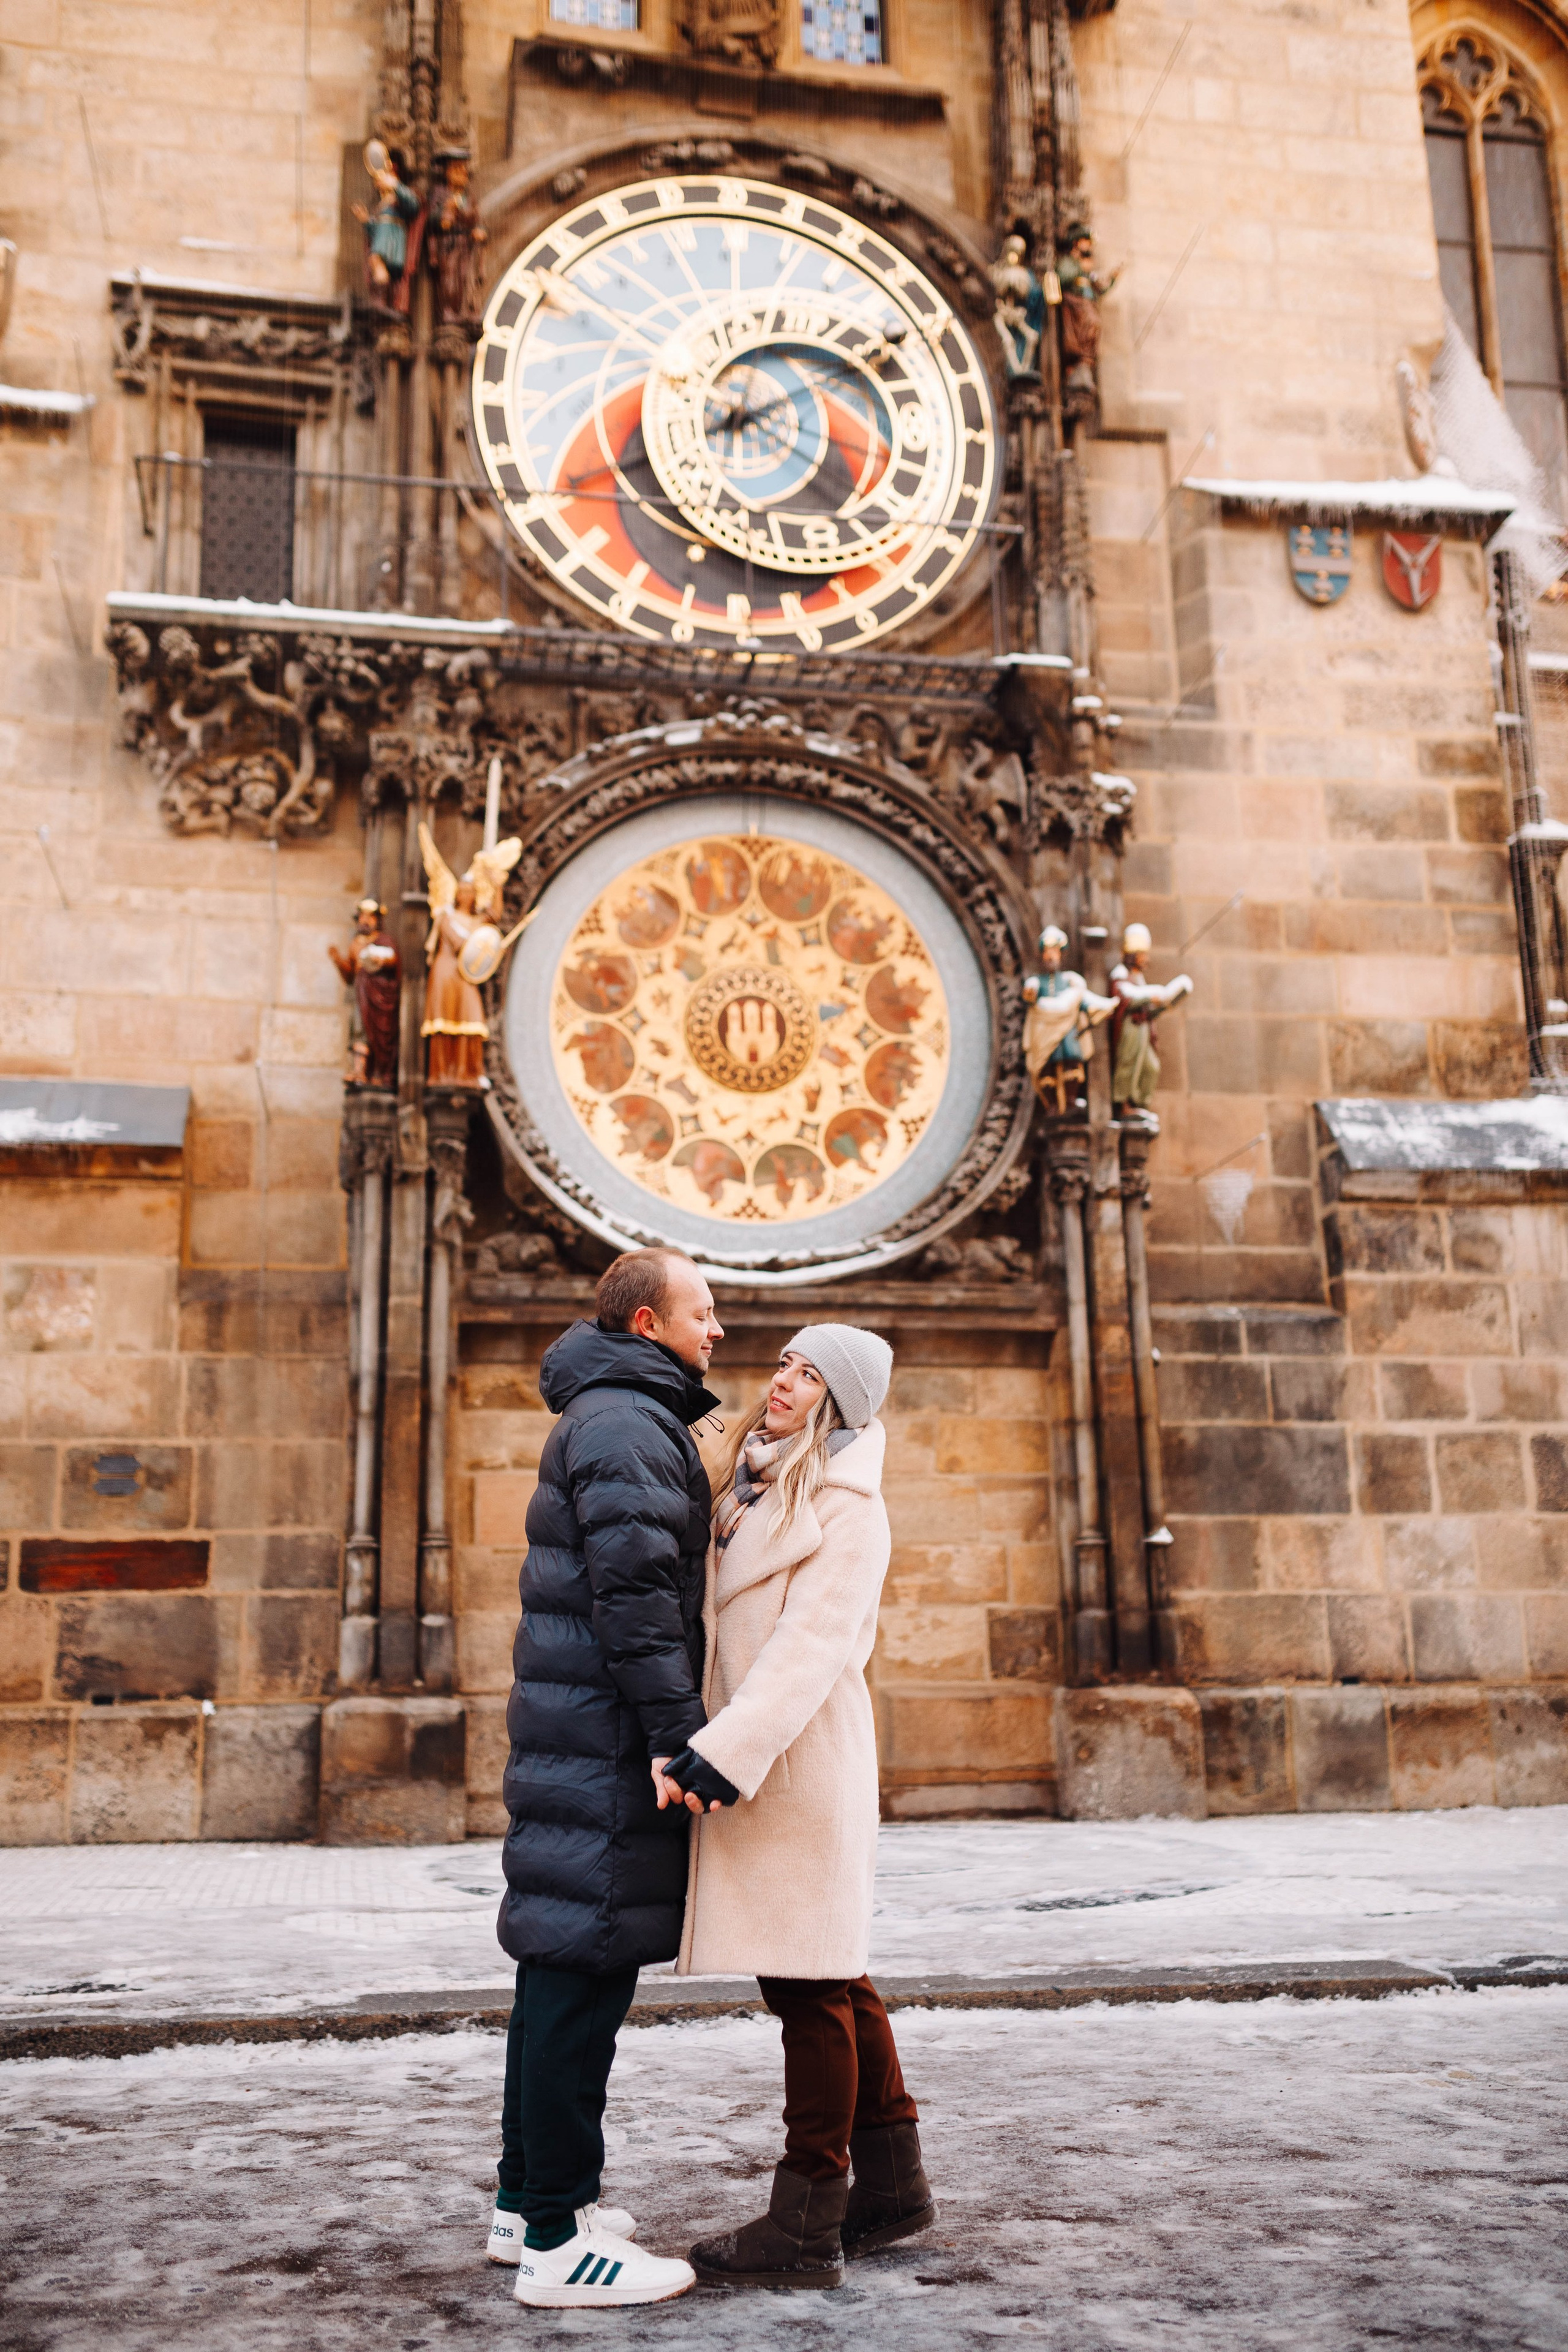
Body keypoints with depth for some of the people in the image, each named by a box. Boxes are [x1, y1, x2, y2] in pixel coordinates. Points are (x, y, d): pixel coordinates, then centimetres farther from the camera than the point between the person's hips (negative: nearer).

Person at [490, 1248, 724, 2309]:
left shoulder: (627, 1419, 20)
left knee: (562, 1966, 15)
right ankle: (556, 2241, 0)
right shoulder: (623, 1424, -14)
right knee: (586, 1966, -7)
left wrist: (676, 1729, 22)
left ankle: (531, 2198, 26)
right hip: (606, 1736, -11)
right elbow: (632, 1593, -22)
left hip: (581, 1733, 11)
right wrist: (682, 1735, -23)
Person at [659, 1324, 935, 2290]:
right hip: (759, 1758, 9)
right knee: (834, 1977, 15)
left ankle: (808, 2226, 7)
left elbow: (809, 1650, -21)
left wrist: (718, 1757, -27)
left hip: (803, 1763, -9)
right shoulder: (758, 1485, 15)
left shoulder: (848, 1509, -11)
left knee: (810, 1983, -2)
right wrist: (711, 1751, 12)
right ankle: (892, 2184, 27)